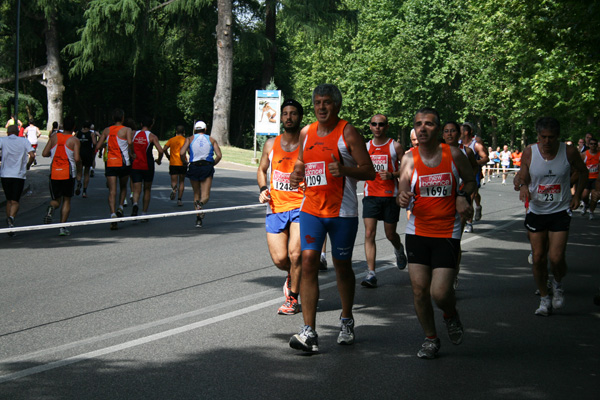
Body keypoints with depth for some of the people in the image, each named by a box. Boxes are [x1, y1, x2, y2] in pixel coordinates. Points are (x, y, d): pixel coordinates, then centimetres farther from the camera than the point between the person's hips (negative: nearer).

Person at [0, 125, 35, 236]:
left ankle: (9, 219, 15)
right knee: (15, 202, -1)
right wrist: (27, 166, 11)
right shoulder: (24, 141, 6)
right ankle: (11, 218, -28)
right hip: (19, 175, -1)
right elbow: (32, 155, -6)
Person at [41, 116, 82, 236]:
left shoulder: (54, 137, 5)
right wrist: (79, 173, -1)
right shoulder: (75, 140, -5)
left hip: (54, 173, 2)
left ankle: (51, 208, -21)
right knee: (67, 200, 10)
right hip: (68, 174, -2)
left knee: (56, 200, 15)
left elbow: (44, 154, 2)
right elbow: (77, 158, -16)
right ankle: (62, 227, 2)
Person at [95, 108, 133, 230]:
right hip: (123, 163, -2)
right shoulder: (127, 130, -2)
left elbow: (97, 146, 7)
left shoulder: (107, 130, 8)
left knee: (112, 191, -2)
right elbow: (130, 142, -21)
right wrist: (132, 153, -6)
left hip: (110, 163, 2)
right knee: (123, 187, 22)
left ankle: (113, 214, -18)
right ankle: (120, 207, 4)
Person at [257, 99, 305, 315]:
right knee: (279, 259, -3)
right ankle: (293, 274, 33)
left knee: (295, 254, -15)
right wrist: (263, 189, 3)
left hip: (300, 206, -3)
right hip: (276, 208, 3)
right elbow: (262, 170, 21)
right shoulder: (271, 144, 8)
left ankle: (292, 299, 3)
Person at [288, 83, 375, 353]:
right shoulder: (306, 133, 9)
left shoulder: (348, 133, -6)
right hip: (311, 208, 3)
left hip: (342, 211, -3)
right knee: (308, 262, -11)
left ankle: (346, 321, 32)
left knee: (342, 266, 9)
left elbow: (369, 171, -8)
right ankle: (309, 333, -12)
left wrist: (344, 170, -26)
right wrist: (296, 174, 1)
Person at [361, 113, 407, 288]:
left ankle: (399, 249, 45)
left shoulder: (395, 146, -1)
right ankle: (371, 273, -13)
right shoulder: (365, 147, 8)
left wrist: (392, 175, -17)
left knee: (390, 234, 9)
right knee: (369, 234, -10)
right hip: (371, 195, 2)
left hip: (390, 195, -2)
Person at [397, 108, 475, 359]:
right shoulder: (409, 159, -2)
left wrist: (462, 196, -7)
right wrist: (403, 199, -31)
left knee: (440, 293, -11)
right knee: (419, 289, -1)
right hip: (418, 232, 2)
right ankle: (430, 339, 21)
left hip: (447, 234, -1)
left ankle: (451, 315, 26)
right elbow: (402, 194, -8)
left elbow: (470, 180, 14)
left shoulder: (454, 154, -2)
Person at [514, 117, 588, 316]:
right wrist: (522, 186, -23)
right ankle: (544, 299, 20)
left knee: (556, 258, -12)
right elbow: (522, 179, 0)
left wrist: (577, 196, 3)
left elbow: (583, 172, 11)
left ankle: (558, 285, 21)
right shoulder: (529, 153, -7)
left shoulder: (569, 152, -8)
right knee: (538, 258, 2)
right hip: (536, 211, 2)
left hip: (560, 211, -1)